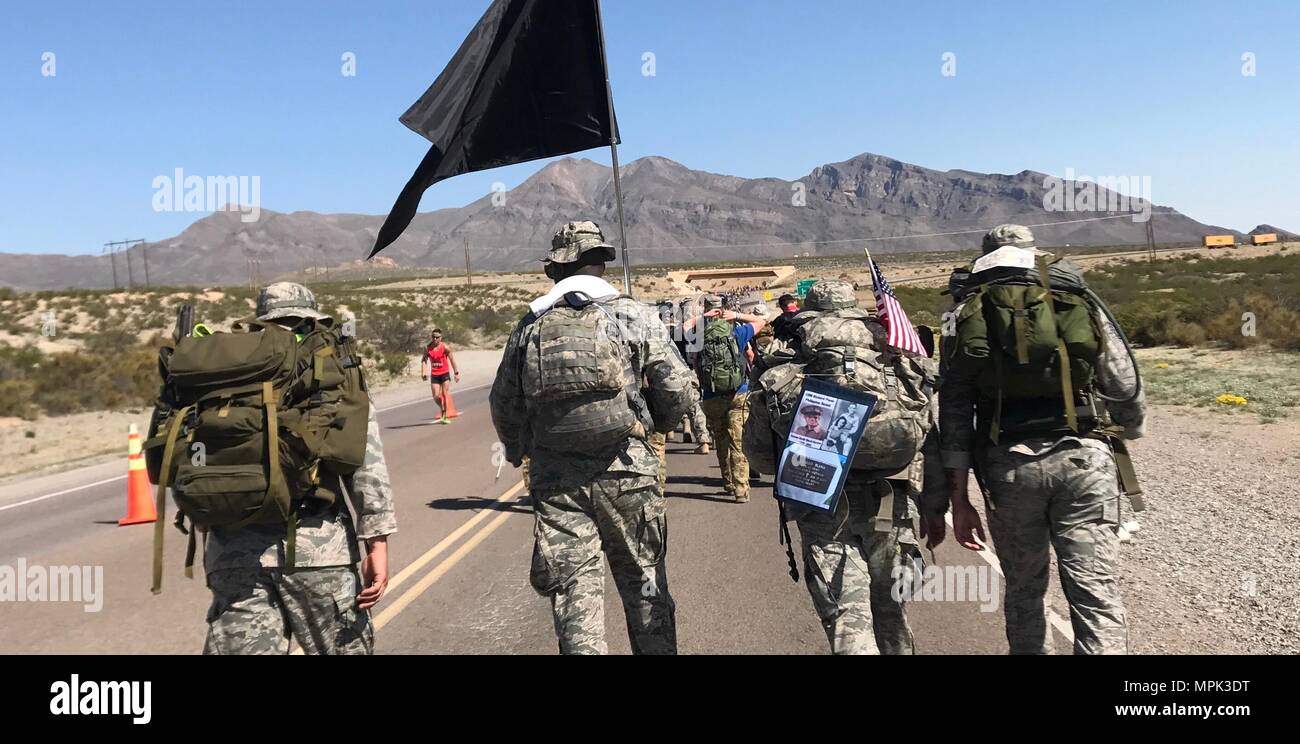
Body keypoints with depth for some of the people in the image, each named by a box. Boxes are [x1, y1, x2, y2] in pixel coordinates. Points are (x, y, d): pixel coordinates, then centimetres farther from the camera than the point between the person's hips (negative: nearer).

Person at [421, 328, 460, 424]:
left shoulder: (445, 347, -7)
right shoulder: (428, 348, -1)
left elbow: (452, 360, -2)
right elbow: (424, 360, 0)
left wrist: (456, 373, -2)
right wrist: (423, 373, -13)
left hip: (445, 373, -2)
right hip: (434, 375, 3)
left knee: (445, 394, -8)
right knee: (436, 397, -1)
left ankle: (444, 417, -4)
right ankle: (442, 409, 28)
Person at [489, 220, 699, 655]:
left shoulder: (530, 327, 3)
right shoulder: (634, 317, -3)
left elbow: (503, 406, 10)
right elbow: (681, 393, -5)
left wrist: (518, 452, 29)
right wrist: (653, 422, 16)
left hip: (554, 479, 1)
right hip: (626, 472, -1)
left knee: (573, 588, 7)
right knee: (644, 584, 13)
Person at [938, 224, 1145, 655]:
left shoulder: (967, 314, 10)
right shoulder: (1080, 300, 10)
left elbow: (954, 413, 4)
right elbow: (1126, 389, 9)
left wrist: (958, 499, 6)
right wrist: (1125, 435, 31)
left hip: (1010, 464, 1)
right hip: (1084, 458, 0)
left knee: (1024, 590, 16)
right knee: (1097, 593, 1)